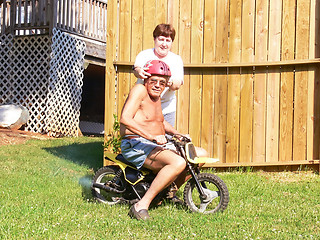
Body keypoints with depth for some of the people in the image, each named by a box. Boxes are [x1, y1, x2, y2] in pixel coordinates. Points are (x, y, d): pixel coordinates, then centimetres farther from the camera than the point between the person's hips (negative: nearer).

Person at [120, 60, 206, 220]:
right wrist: (152, 136, -33)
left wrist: (178, 134, 13)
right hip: (136, 145, -10)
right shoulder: (140, 90, -11)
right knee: (178, 163, -34)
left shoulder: (156, 96, 17)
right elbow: (125, 119, -26)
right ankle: (141, 205, -32)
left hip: (158, 145, 10)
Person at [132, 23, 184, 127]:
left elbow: (178, 84, -9)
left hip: (166, 108, 1)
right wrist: (139, 72, -44)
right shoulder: (144, 55, 2)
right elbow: (136, 68, -18)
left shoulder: (176, 59, 4)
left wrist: (171, 84, -34)